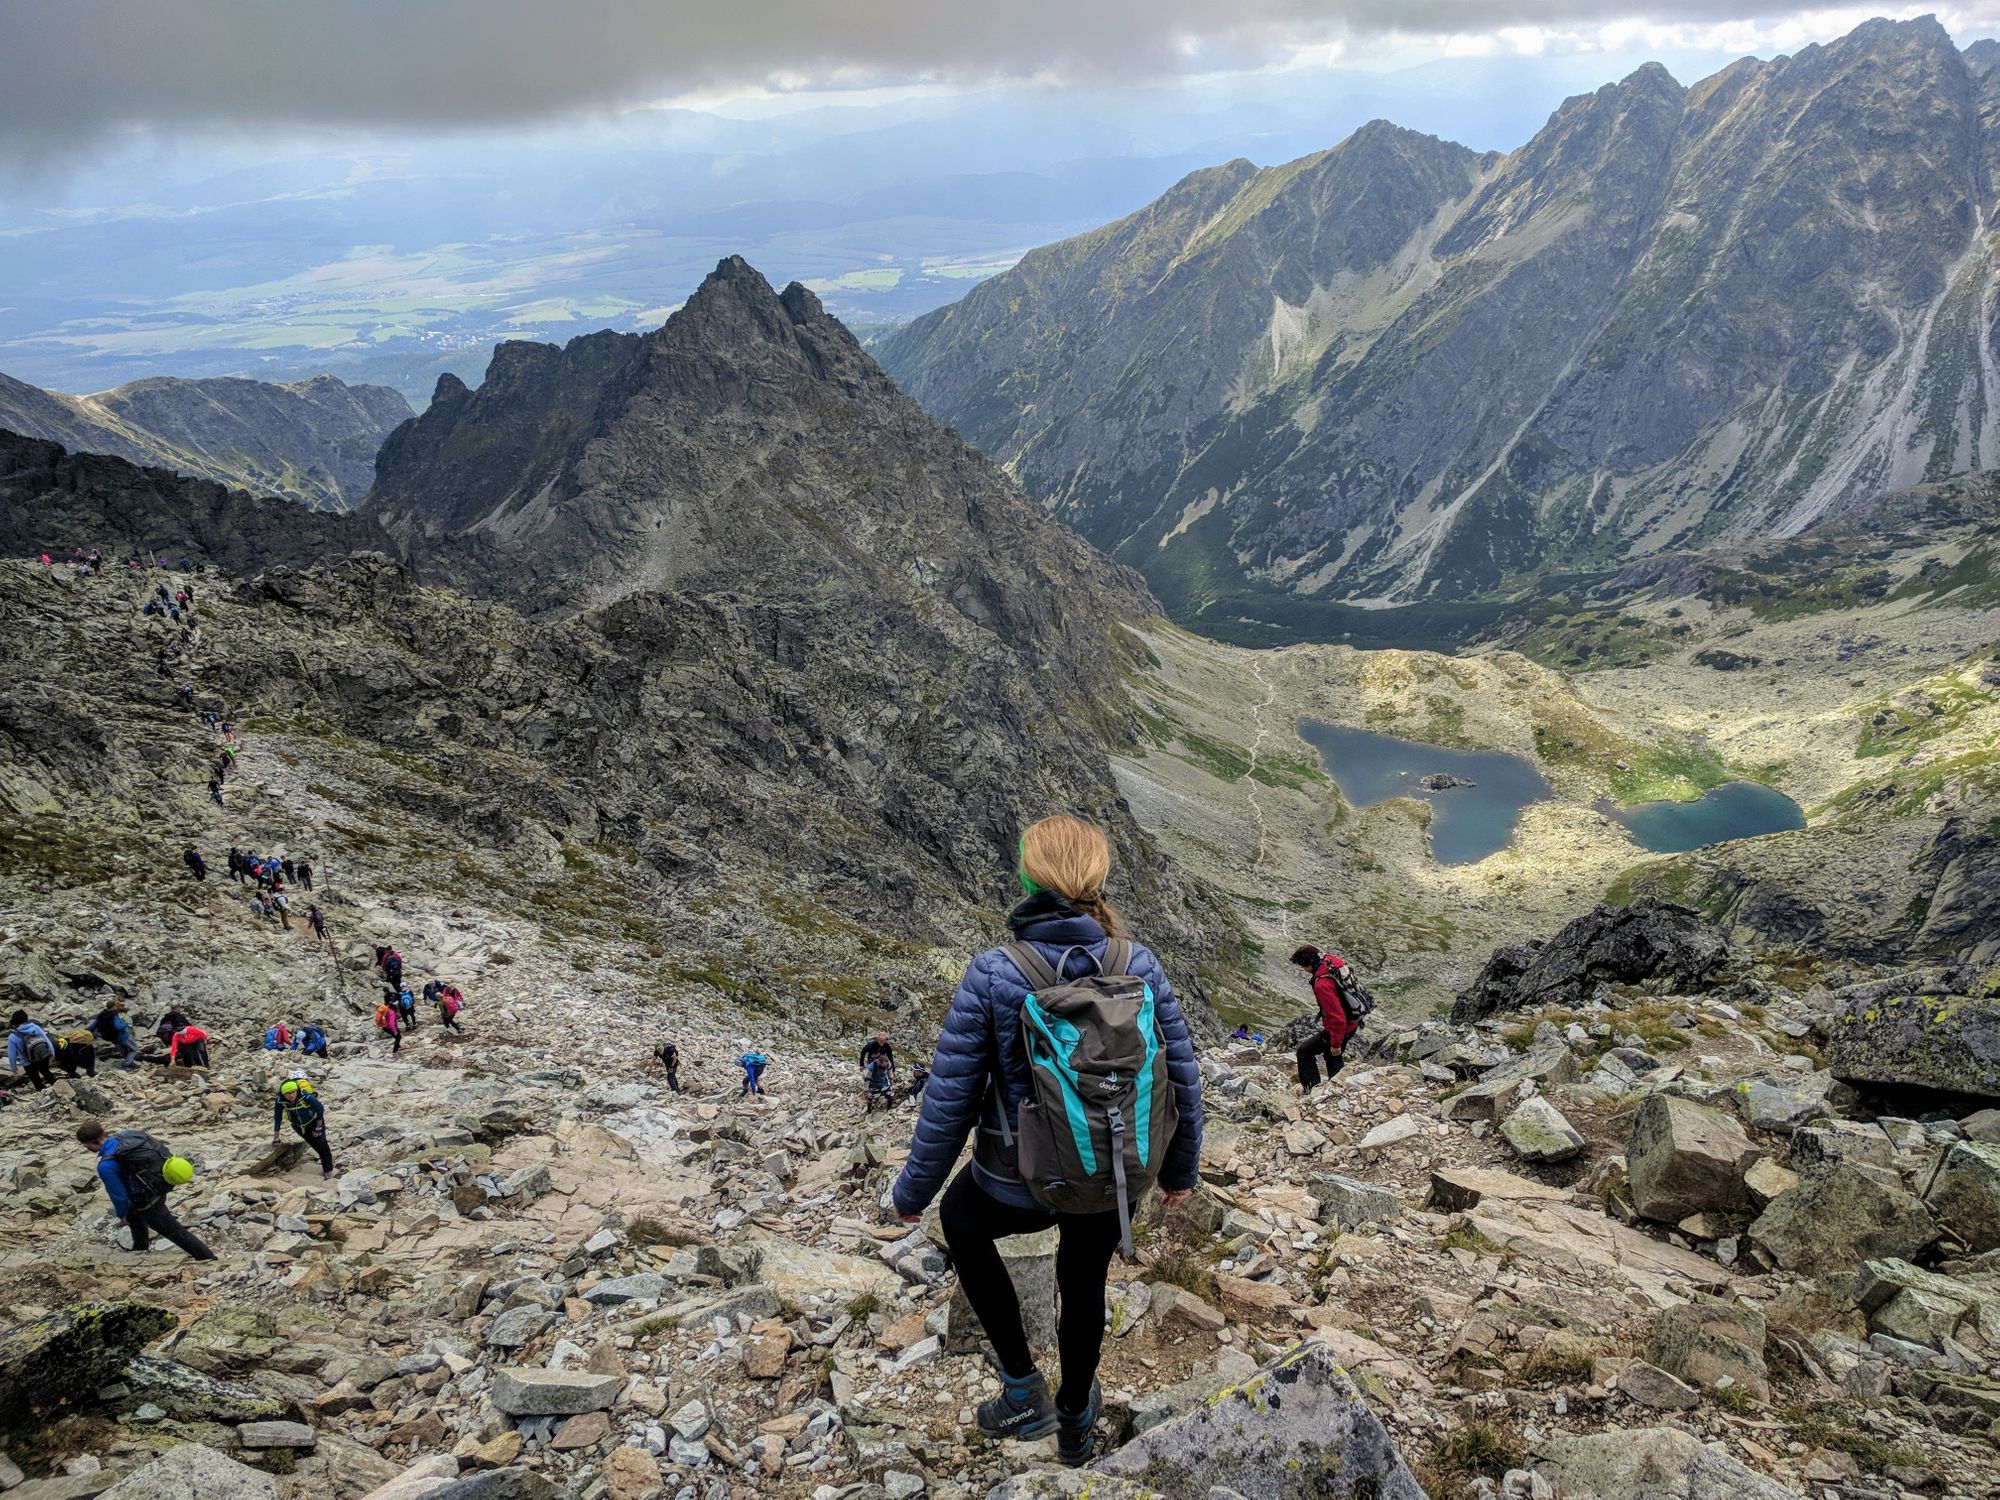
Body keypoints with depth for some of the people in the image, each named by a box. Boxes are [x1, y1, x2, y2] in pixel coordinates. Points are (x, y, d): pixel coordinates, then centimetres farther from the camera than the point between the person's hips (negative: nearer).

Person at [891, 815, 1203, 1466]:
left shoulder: (992, 975, -22)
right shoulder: (1139, 967, -14)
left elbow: (949, 1101, -14)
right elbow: (1181, 1078, -4)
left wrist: (914, 1189, 2)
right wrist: (1180, 1167, 14)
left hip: (1020, 1185, -3)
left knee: (961, 1217, 33)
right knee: (1084, 1286, 32)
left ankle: (1022, 1388, 32)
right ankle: (1075, 1423, 56)